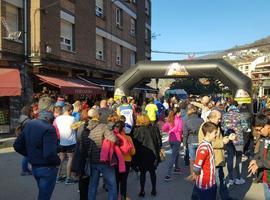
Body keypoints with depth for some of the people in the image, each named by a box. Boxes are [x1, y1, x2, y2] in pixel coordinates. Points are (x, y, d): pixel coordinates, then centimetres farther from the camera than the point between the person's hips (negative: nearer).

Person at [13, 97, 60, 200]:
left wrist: (31, 155, 12)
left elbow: (17, 146, 8)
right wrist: (58, 161, -12)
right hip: (47, 168, -8)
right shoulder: (49, 128, -24)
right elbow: (50, 154, -31)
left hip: (34, 167, 8)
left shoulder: (29, 124, 2)